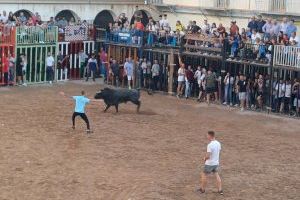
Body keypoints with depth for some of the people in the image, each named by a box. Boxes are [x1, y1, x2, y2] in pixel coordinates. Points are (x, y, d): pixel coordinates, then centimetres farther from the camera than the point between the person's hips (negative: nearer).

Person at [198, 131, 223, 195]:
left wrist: (205, 159, -4)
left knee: (204, 175, 11)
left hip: (209, 163, -7)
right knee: (217, 175, 15)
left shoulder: (210, 145, -25)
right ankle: (220, 190, 12)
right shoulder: (218, 143, 0)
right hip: (216, 163, 7)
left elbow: (207, 156, -26)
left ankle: (202, 189, 24)